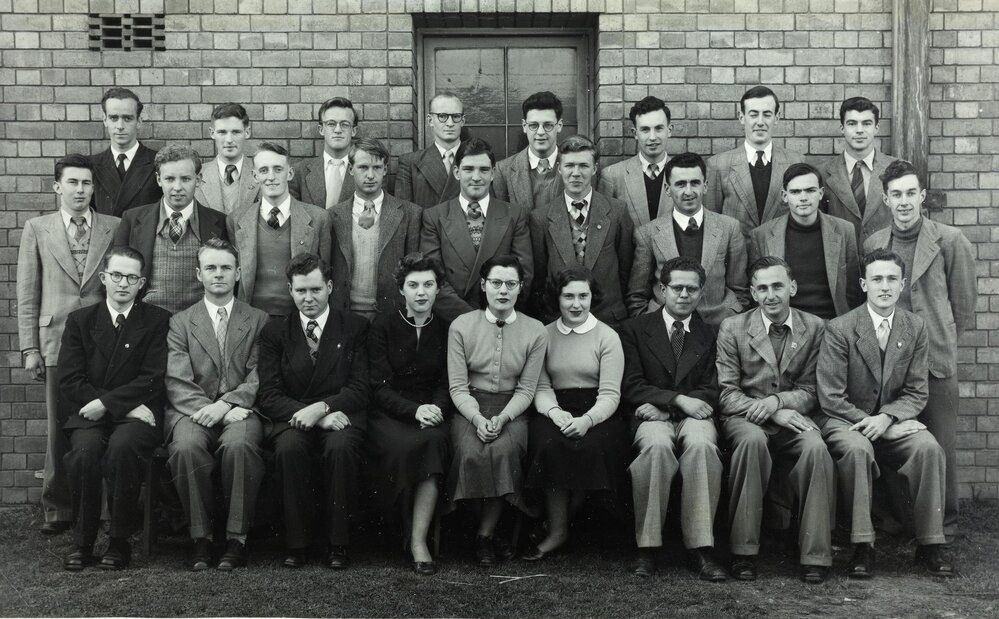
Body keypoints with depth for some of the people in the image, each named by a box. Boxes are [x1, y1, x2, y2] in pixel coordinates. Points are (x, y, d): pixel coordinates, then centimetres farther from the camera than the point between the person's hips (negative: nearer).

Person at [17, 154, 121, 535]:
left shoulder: (115, 228, 7)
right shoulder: (37, 230, 8)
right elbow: (27, 295, 7)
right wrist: (29, 349, 2)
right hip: (58, 342, 0)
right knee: (59, 429, 3)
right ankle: (58, 508, 14)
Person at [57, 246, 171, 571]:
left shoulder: (157, 320, 7)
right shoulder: (79, 321, 11)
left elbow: (152, 379, -3)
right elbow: (70, 382, 1)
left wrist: (106, 403, -14)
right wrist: (128, 406, -10)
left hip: (136, 414, -2)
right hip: (88, 413, 2)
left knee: (122, 447, -33)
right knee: (85, 450, -30)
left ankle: (119, 541, -18)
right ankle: (82, 542, -14)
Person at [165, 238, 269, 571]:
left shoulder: (259, 321, 14)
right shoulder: (181, 322, 15)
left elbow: (259, 379, 2)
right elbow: (177, 382, 3)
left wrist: (225, 404, -14)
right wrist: (206, 409, -14)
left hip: (240, 410, -1)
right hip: (193, 411, 1)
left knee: (239, 444, -35)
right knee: (186, 446, -33)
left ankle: (237, 537, -22)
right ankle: (200, 537, -17)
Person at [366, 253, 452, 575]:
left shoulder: (446, 330, 11)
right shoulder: (383, 325, 4)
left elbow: (446, 385, 11)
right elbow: (379, 387, -3)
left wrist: (435, 409, -12)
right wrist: (414, 410, -18)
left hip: (432, 413, 1)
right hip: (387, 415, -1)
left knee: (435, 441, -32)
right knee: (408, 445, -33)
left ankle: (419, 540, -29)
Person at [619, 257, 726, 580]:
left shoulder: (710, 335, 15)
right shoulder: (635, 329, 12)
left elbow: (711, 392, 6)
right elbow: (631, 386, 3)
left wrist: (664, 407, -9)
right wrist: (678, 399, -12)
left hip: (693, 416, 1)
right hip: (652, 418, -1)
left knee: (701, 444, -35)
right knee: (657, 445, -36)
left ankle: (700, 548, -32)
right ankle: (647, 546, -27)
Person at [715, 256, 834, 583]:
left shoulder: (814, 328, 6)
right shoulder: (732, 328, 2)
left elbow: (810, 391, 6)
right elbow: (726, 393, -2)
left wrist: (777, 402, -14)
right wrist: (770, 413, -15)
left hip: (792, 417, 1)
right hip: (744, 418, -1)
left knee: (816, 448, -32)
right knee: (752, 440, -36)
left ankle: (815, 555, -22)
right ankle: (743, 552, -27)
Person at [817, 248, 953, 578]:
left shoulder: (917, 328, 3)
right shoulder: (839, 329, -8)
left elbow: (917, 392, 2)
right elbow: (830, 397, -9)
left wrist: (886, 417, -16)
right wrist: (868, 422, -19)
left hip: (894, 420, 3)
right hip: (847, 420, -3)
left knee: (929, 448, -27)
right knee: (857, 449, -35)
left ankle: (929, 545, -15)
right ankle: (862, 547, -25)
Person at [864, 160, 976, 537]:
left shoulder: (950, 241, -3)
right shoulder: (873, 244, 7)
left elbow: (964, 300, 3)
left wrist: (944, 339, 5)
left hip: (935, 360, -3)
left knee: (940, 445, 2)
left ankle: (945, 521, 16)